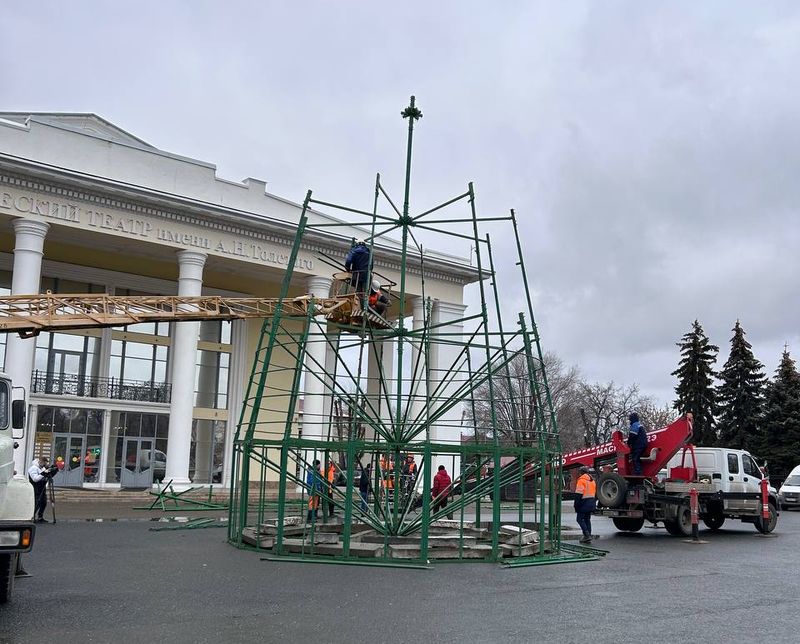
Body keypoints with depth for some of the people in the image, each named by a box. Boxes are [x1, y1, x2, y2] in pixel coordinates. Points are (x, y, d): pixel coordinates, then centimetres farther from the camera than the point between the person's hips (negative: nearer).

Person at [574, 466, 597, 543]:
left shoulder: (581, 480, -12)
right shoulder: (592, 480, 16)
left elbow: (579, 494, -17)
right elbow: (595, 493, 21)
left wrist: (576, 505, -14)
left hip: (584, 502, -8)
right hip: (591, 503, 8)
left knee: (580, 519, -2)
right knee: (587, 519, 14)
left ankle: (587, 535, -12)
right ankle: (588, 536, 12)